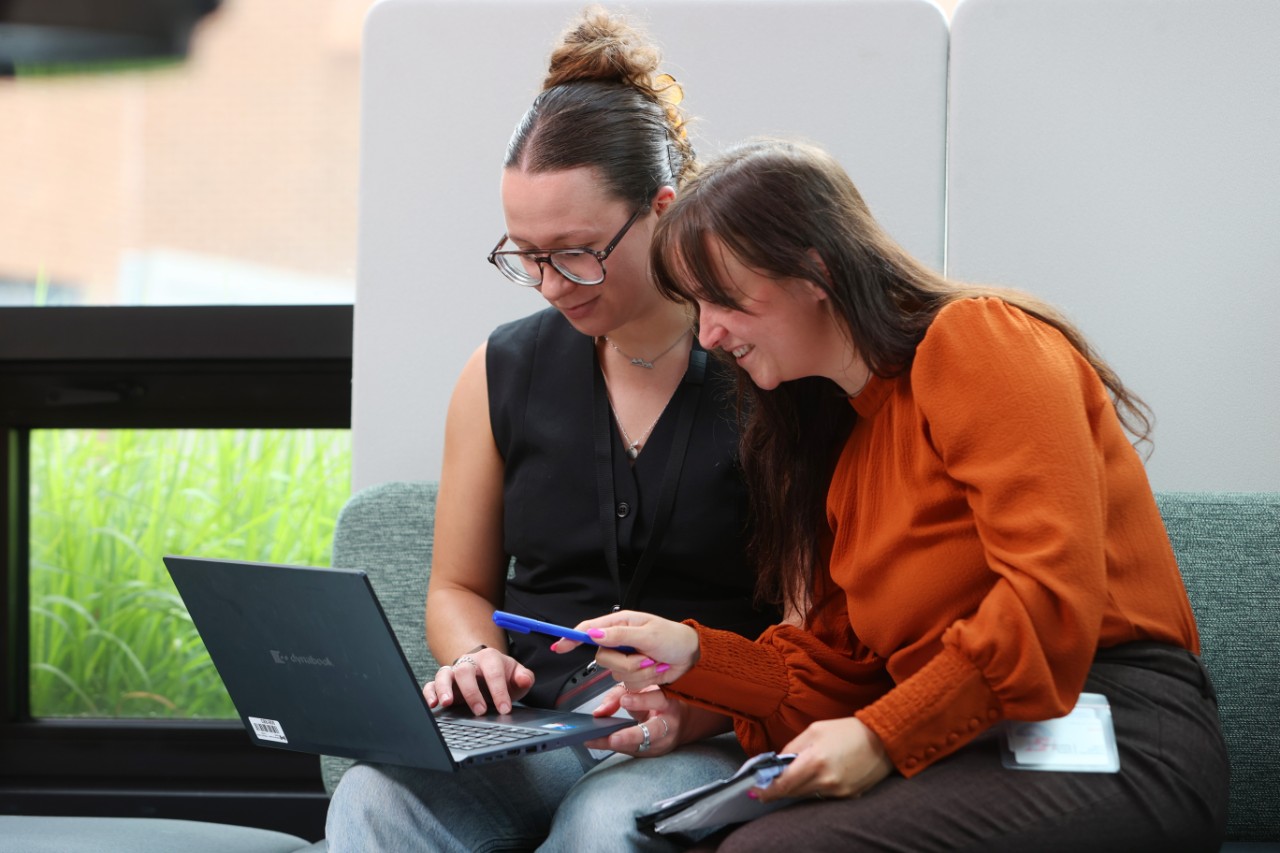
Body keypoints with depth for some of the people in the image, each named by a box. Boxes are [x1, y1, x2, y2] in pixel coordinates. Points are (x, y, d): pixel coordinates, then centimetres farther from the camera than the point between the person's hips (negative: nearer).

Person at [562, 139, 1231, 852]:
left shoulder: (979, 340, -5)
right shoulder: (839, 438, 21)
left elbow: (1054, 594, -17)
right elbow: (848, 676, 16)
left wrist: (885, 739, -17)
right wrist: (693, 655, 1)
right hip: (972, 750, 7)